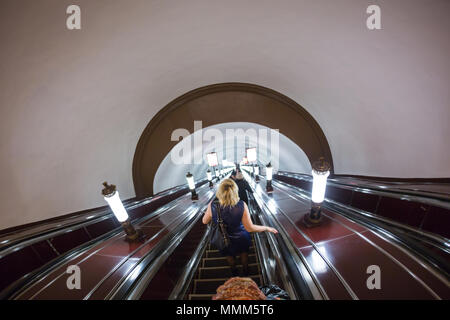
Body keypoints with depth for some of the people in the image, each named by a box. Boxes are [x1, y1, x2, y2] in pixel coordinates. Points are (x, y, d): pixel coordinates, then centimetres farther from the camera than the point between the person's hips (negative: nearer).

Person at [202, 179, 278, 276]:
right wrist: (267, 228, -12)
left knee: (229, 255, 35)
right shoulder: (241, 205, -35)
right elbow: (250, 228, -27)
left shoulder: (212, 206, -32)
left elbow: (205, 221, -12)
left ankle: (234, 272, 62)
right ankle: (245, 271, 60)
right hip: (241, 238, -1)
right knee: (244, 253, 35)